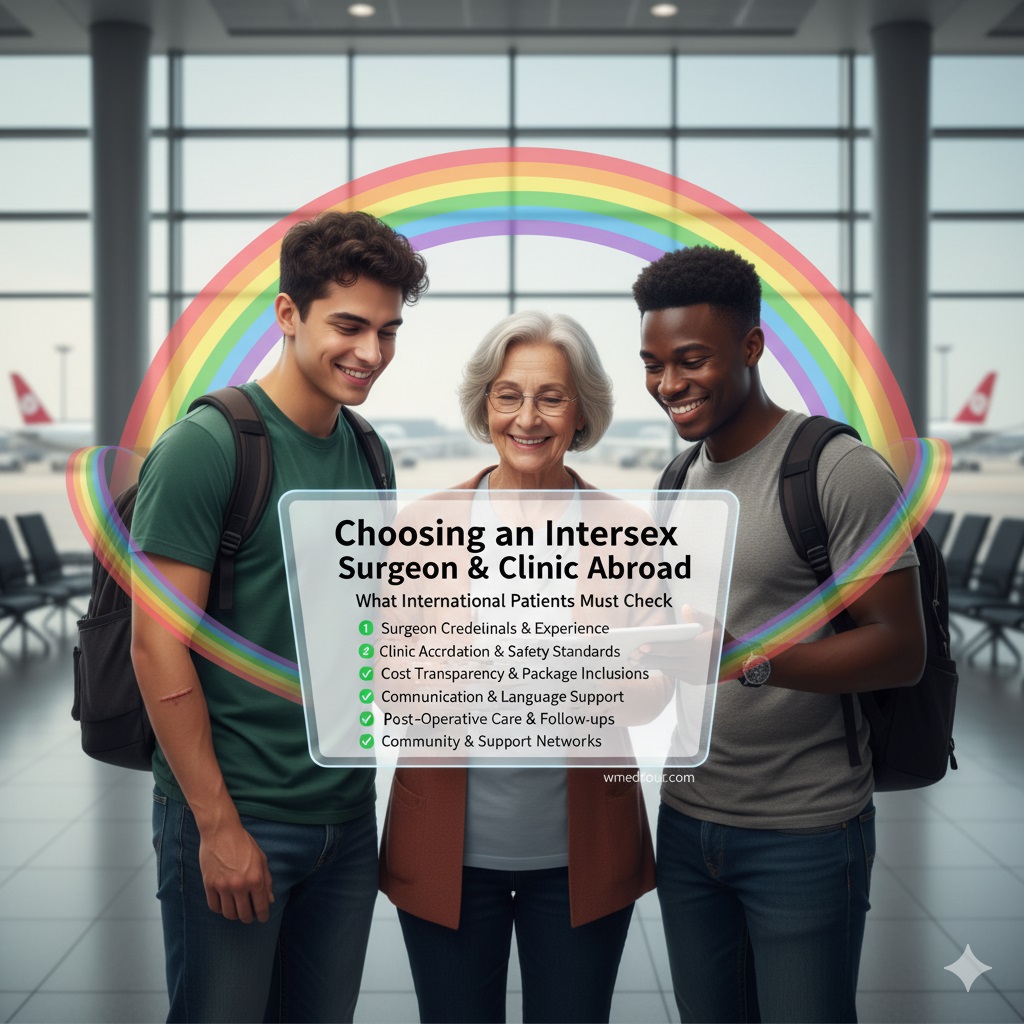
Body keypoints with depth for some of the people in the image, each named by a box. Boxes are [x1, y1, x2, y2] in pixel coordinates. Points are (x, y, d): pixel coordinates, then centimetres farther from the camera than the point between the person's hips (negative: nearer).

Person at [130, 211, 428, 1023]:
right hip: (231, 814, -6)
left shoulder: (368, 453, 7)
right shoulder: (208, 444, -14)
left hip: (347, 816, 6)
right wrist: (218, 825, -16)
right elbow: (157, 644, -16)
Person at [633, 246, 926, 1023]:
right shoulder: (682, 480, 11)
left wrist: (747, 660, -29)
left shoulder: (841, 471, -13)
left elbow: (901, 649, -17)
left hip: (804, 834, -7)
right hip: (687, 824, 7)